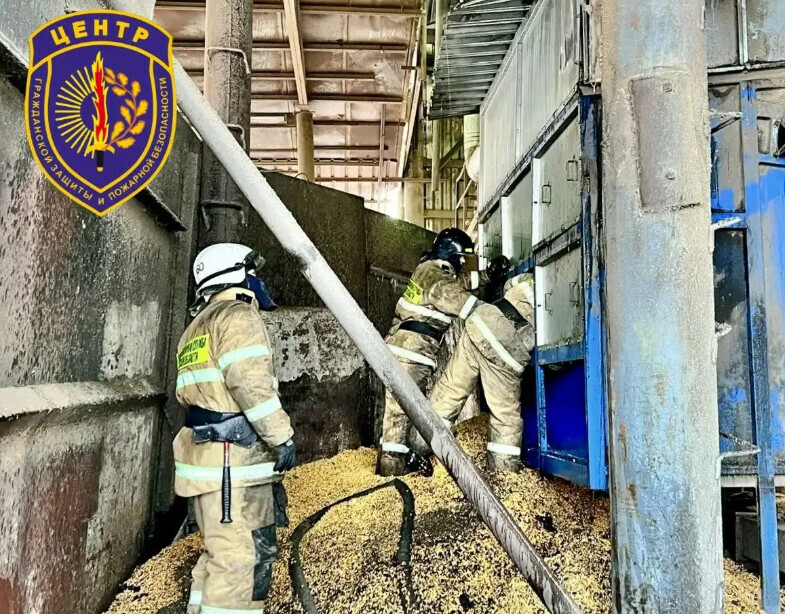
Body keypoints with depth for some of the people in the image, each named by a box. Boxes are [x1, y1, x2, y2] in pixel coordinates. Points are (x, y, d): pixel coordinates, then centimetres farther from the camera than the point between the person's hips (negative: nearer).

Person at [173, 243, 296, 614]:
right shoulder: (238, 315, -7)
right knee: (243, 559, -7)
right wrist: (281, 436, -16)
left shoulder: (197, 326, 23)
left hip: (207, 456, 10)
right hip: (235, 459, -10)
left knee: (220, 554, 20)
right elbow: (250, 383, -20)